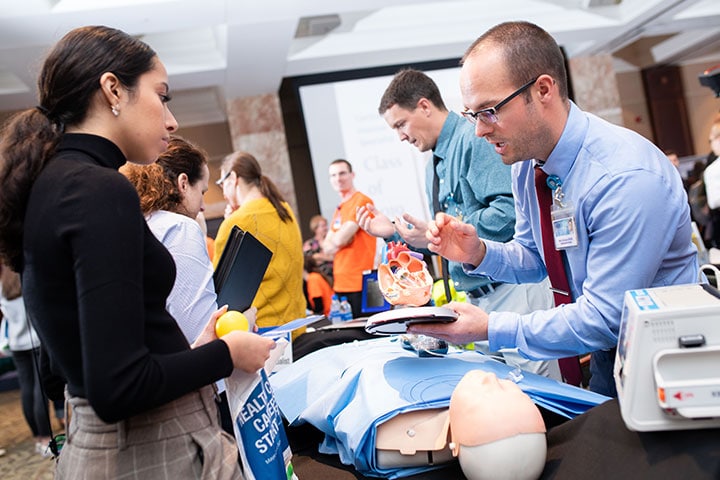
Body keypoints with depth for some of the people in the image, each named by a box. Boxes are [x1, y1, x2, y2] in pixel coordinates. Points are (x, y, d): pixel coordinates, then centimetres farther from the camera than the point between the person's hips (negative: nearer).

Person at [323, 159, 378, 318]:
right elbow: (327, 246, 14)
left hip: (359, 283, -8)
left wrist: (333, 241, 7)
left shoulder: (361, 201, -8)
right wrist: (339, 240, -6)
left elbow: (340, 239, -15)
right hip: (341, 283, 8)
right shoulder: (339, 209, 18)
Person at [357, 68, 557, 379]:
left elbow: (510, 211, -25)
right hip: (476, 298, 9)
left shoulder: (475, 138, -12)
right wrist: (393, 231, 11)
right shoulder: (435, 166, 17)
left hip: (512, 292, -9)